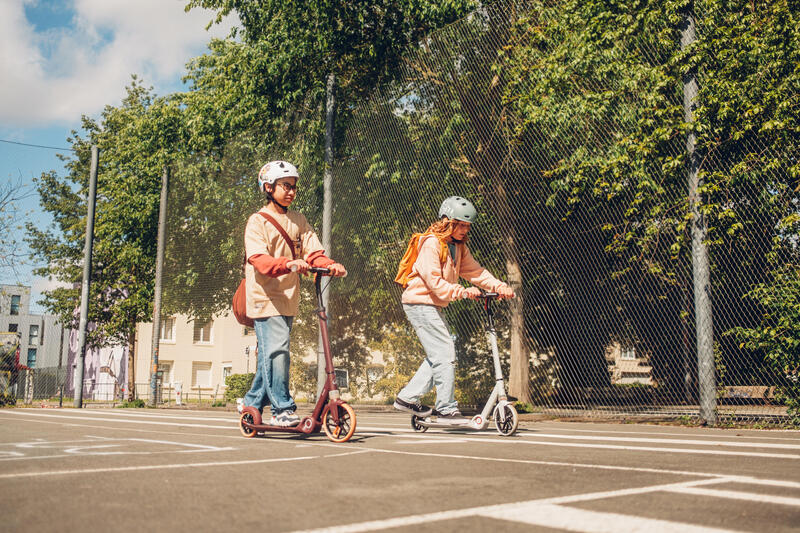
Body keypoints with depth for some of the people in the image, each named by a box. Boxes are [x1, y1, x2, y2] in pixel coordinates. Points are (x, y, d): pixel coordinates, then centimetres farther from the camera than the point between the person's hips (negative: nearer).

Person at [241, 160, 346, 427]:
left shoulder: (299, 220, 14)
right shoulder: (258, 221, -4)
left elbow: (313, 251, 3)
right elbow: (259, 259, -19)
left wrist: (330, 264, -18)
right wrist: (288, 263, -36)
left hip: (288, 299, 6)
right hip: (265, 297, -6)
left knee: (270, 355, 12)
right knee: (277, 350, -16)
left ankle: (252, 404, 25)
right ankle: (282, 409, -10)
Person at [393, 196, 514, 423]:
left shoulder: (459, 247, 12)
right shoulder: (431, 243, -15)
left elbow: (475, 271, 6)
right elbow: (433, 280, -23)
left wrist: (500, 286, -7)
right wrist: (462, 292, -29)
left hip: (434, 305, 10)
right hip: (420, 302, -9)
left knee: (438, 355, 11)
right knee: (444, 353, -11)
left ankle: (407, 397, 19)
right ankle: (447, 409, -4)